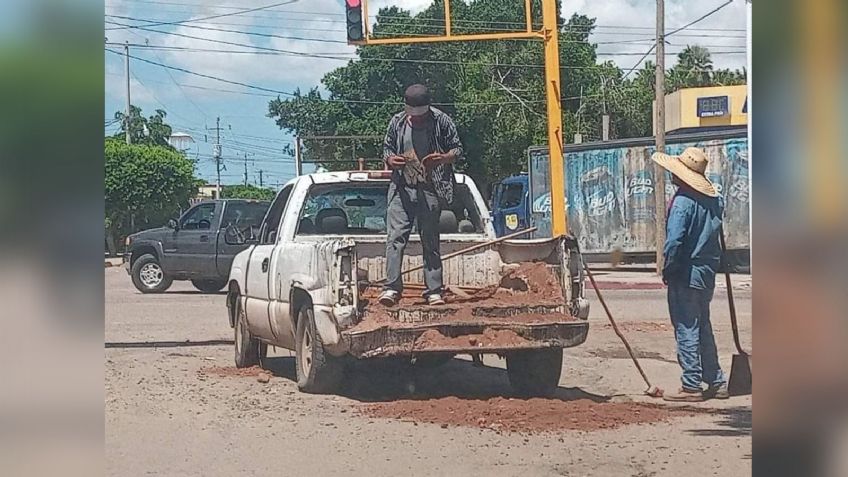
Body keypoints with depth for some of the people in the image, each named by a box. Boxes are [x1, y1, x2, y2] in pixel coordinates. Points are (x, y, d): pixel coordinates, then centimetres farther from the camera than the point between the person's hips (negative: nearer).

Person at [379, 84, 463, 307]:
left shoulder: (442, 122, -1)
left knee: (430, 241, 4)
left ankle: (434, 291, 6)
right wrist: (390, 159, -7)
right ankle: (392, 287, -12)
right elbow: (386, 147, 16)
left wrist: (444, 158, -17)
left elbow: (458, 149, 5)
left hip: (430, 189, -1)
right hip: (402, 188, 2)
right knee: (395, 237, -10)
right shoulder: (397, 122, 6)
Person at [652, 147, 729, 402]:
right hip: (707, 274, 8)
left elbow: (674, 241, -21)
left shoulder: (682, 202, -17)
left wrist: (668, 270, -11)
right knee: (703, 328, 16)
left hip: (685, 275, -8)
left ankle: (691, 386, 1)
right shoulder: (714, 201, 7)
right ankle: (716, 382, 20)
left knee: (686, 330, -2)